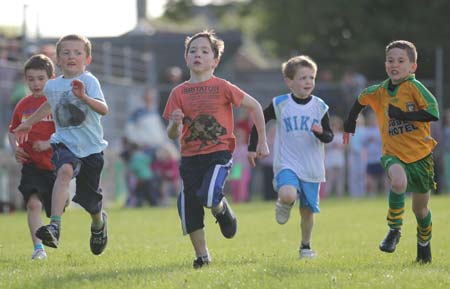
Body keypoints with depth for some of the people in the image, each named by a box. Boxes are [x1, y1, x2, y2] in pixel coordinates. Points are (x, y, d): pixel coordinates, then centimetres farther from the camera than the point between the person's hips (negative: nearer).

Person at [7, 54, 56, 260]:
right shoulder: (23, 105, 7)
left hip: (54, 164, -2)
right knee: (33, 203, -19)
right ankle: (38, 248, -21)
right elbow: (12, 131, 21)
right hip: (31, 164, 2)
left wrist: (48, 144, -21)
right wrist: (15, 149, 2)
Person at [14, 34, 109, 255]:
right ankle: (54, 226, -43)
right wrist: (29, 123, 38)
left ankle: (99, 223, 48)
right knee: (65, 170, -34)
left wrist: (84, 97, -42)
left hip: (91, 147, -2)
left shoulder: (89, 81, -10)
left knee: (90, 201, 10)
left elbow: (104, 109, -25)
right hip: (64, 143, 2)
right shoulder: (52, 86, 4)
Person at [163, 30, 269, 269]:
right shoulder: (179, 93, 3)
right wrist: (174, 124, -19)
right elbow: (172, 135, 5)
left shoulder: (222, 88, -4)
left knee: (208, 197, -27)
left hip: (219, 153, -3)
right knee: (189, 209, 4)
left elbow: (254, 106, 6)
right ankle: (202, 256, 22)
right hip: (190, 157, 4)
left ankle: (223, 210, 9)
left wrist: (262, 141, 7)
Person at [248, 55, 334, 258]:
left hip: (312, 168, 2)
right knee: (288, 195, -30)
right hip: (286, 164, -2)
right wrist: (252, 148, 6)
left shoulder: (319, 106, 0)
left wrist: (321, 133, -22)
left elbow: (329, 137, 0)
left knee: (308, 210, 8)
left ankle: (305, 246, 29)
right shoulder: (280, 104, -3)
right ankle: (284, 204, 6)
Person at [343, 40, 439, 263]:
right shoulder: (378, 92, 1)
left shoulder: (414, 87, -12)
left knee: (420, 207, 12)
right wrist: (349, 124, 25)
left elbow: (433, 112, -23)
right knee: (399, 181, -33)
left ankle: (424, 245, 39)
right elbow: (361, 100, 23)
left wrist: (402, 115, -24)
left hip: (420, 153, -1)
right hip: (394, 153, 1)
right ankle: (394, 230, -17)